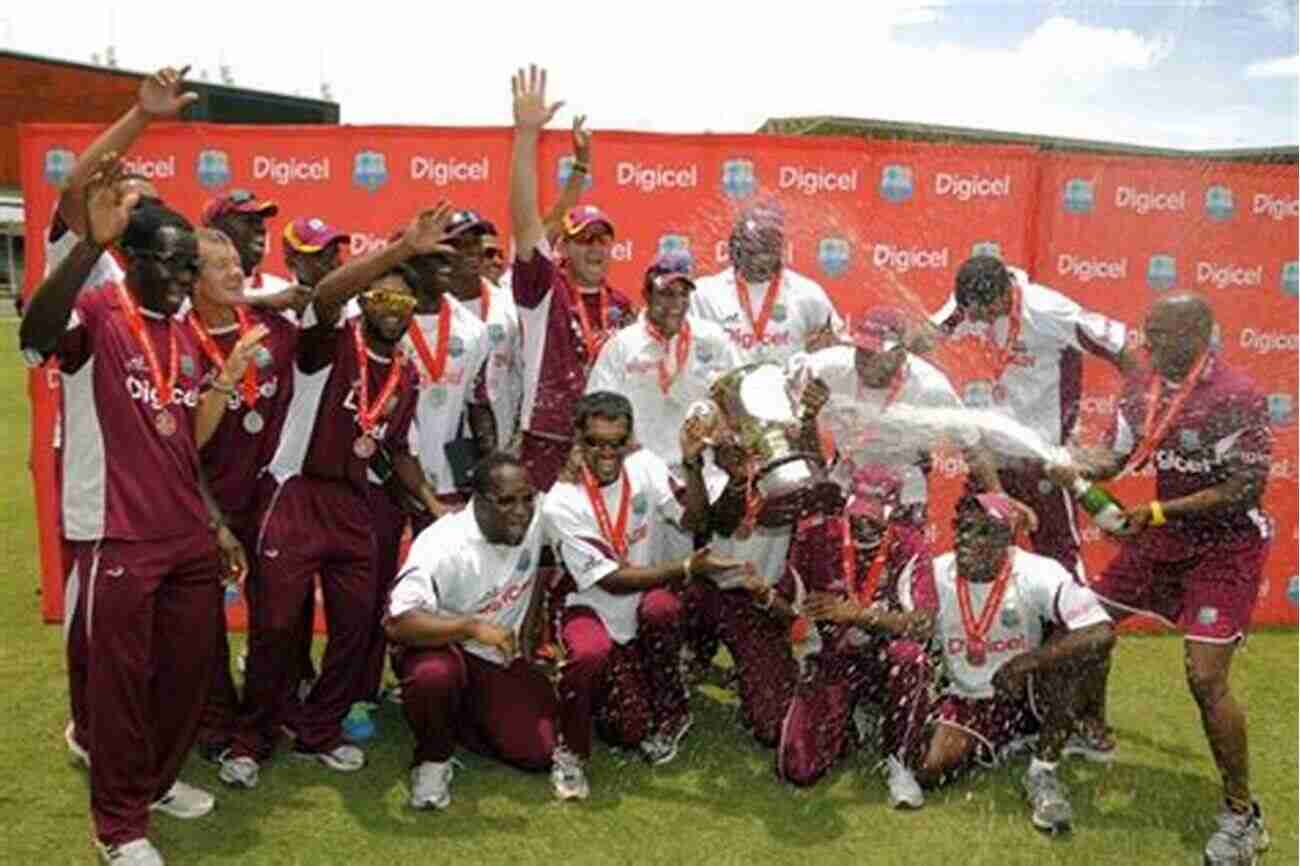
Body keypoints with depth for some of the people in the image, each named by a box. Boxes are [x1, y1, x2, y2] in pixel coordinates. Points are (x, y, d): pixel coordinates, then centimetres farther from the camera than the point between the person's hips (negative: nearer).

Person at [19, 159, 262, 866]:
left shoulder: (185, 339, 13)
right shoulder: (97, 313, -8)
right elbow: (34, 336, -33)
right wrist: (92, 242, -40)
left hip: (189, 537, 7)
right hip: (118, 538, -7)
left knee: (189, 668, 16)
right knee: (119, 679, 5)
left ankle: (159, 781, 38)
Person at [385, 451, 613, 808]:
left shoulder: (537, 517, -14)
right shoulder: (442, 546, -28)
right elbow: (397, 623, -34)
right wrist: (473, 627, -43)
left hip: (501, 658, 4)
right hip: (439, 647, -4)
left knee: (540, 753, -6)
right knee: (433, 675, -40)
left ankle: (468, 720, 22)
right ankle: (433, 759, -7)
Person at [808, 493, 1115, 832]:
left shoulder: (1038, 573, -23)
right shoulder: (937, 574, -12)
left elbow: (1102, 634, -31)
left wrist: (1024, 664, -36)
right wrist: (858, 615, -18)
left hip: (1029, 694, -1)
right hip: (966, 699, 2)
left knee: (1063, 654, -32)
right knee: (928, 767, -22)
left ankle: (1043, 774, -14)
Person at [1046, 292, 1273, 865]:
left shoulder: (1236, 396, -24)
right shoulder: (1142, 387, -3)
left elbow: (1246, 490, -24)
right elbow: (1117, 456, 4)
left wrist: (1158, 511, -25)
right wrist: (1076, 465, -17)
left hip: (1226, 549, -7)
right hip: (1166, 537, 7)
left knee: (1205, 678, -13)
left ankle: (1243, 815, 9)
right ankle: (1093, 734, 37)